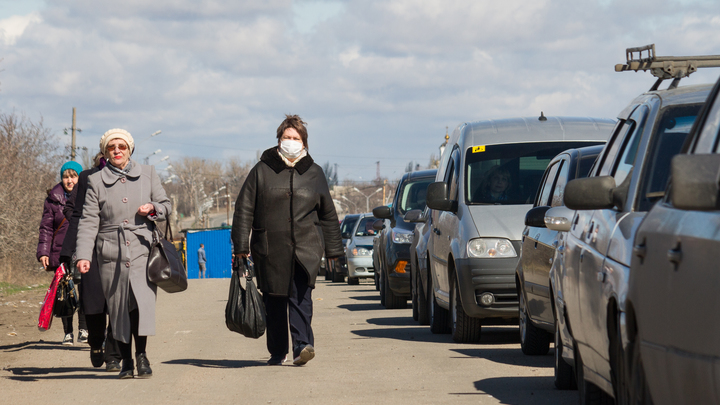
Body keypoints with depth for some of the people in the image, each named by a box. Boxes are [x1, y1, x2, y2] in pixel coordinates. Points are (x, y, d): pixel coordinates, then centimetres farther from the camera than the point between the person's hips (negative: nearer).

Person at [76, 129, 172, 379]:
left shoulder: (147, 174, 12)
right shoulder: (96, 181, 8)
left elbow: (166, 206, 18)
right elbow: (88, 221, 2)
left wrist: (153, 209, -6)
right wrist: (83, 255, -8)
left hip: (142, 249, 0)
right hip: (111, 252, 0)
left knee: (143, 301, -17)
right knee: (118, 308, 2)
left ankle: (141, 354, -3)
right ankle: (126, 361, 14)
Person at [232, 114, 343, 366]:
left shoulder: (314, 173, 10)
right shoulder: (262, 170, 4)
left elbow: (328, 214, 17)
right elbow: (244, 209, 3)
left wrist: (333, 249, 17)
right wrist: (241, 245, -3)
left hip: (306, 247, 0)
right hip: (269, 248, 0)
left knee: (301, 295, -16)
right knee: (274, 301, 5)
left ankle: (302, 346, -23)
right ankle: (277, 352, 15)